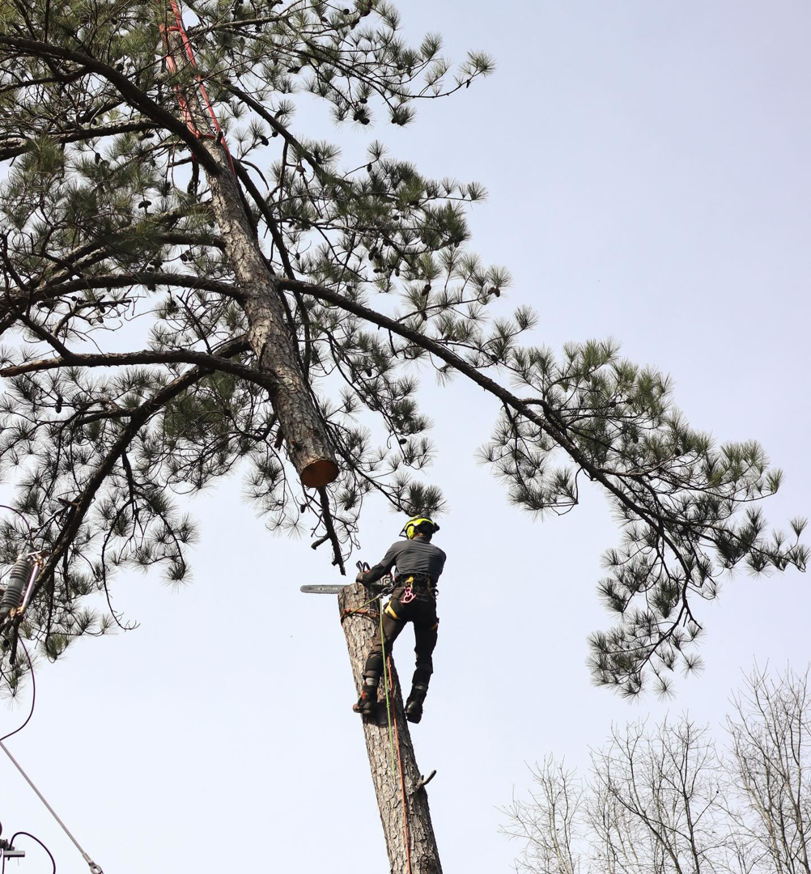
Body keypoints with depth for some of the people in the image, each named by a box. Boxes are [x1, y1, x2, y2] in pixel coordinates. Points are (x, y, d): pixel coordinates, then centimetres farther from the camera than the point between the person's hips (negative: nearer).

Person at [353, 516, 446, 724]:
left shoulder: (400, 546, 18)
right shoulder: (439, 554, 24)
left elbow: (379, 571, 27)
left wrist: (363, 577, 49)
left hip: (403, 597, -2)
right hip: (428, 603, 2)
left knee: (380, 647, -1)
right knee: (424, 657, 11)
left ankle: (368, 696, -16)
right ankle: (415, 703, -7)